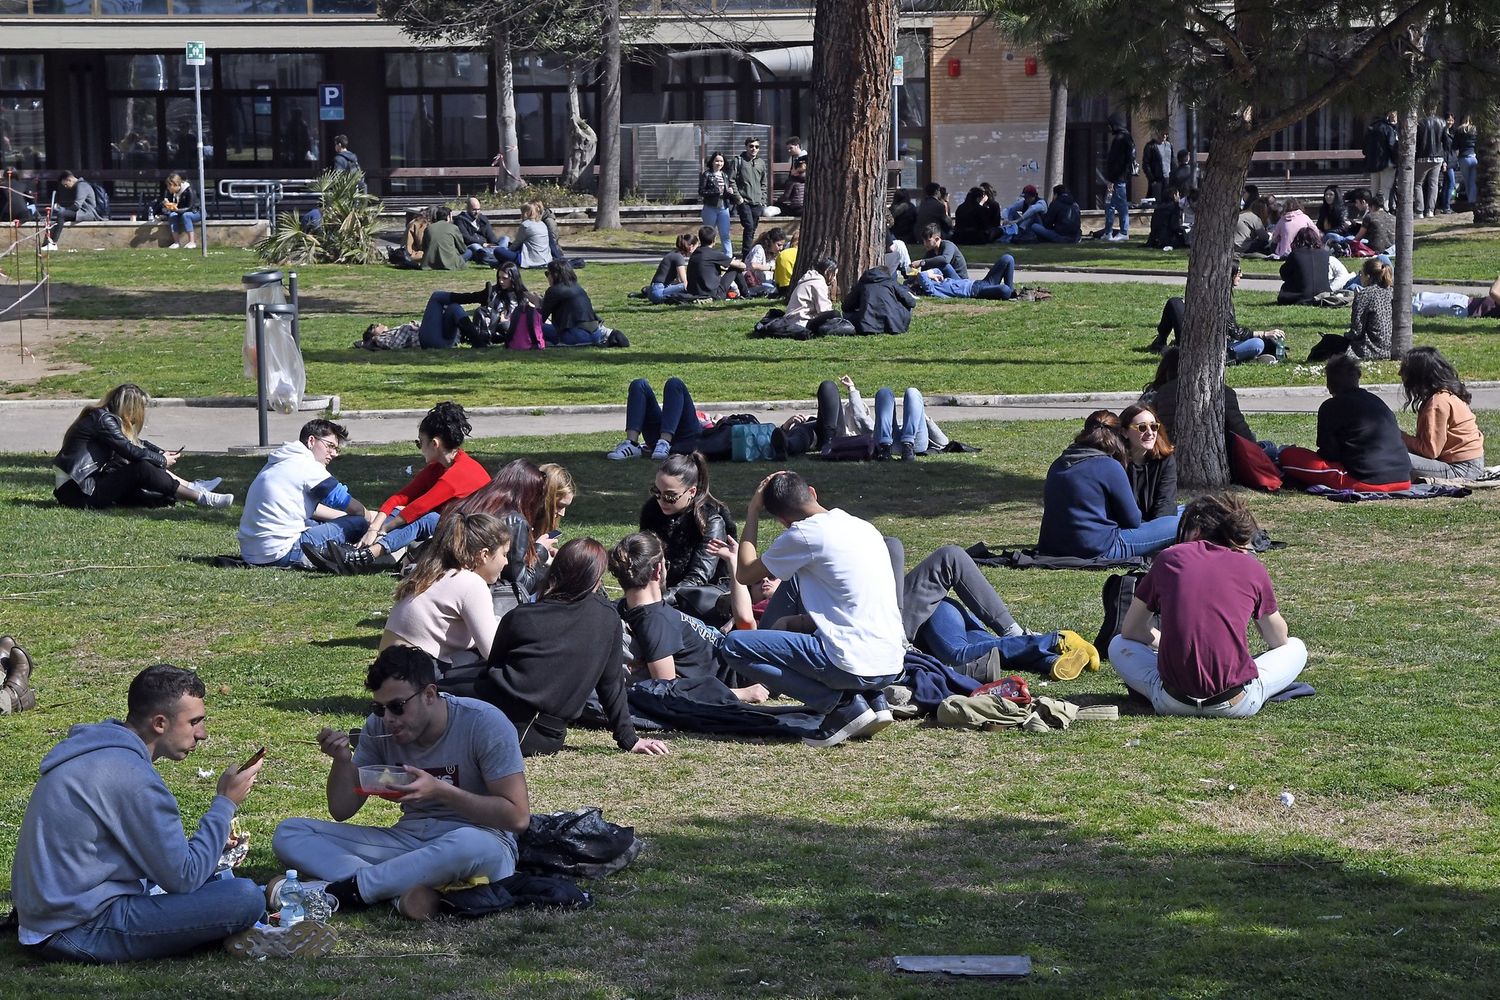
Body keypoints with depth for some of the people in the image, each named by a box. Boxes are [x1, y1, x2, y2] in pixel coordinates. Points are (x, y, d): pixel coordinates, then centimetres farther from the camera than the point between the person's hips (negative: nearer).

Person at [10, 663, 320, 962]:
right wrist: (226, 804, -5)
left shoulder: (99, 750, 11)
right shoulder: (132, 777, -19)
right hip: (81, 932, -11)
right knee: (245, 898, -19)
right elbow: (184, 878, -14)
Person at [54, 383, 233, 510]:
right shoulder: (103, 419, -14)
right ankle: (200, 497, -17)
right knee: (142, 470, -19)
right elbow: (131, 451, -17)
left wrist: (163, 454, 6)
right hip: (78, 492, -10)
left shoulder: (104, 416, 15)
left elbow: (137, 443, 21)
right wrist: (162, 460, -4)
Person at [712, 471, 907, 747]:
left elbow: (745, 574, 5)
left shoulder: (805, 535, -8)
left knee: (734, 645, 0)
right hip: (892, 665, 8)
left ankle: (842, 704, -5)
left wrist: (752, 513, 14)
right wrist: (793, 622, 22)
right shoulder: (863, 527, 15)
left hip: (856, 666, -8)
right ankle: (871, 698, 13)